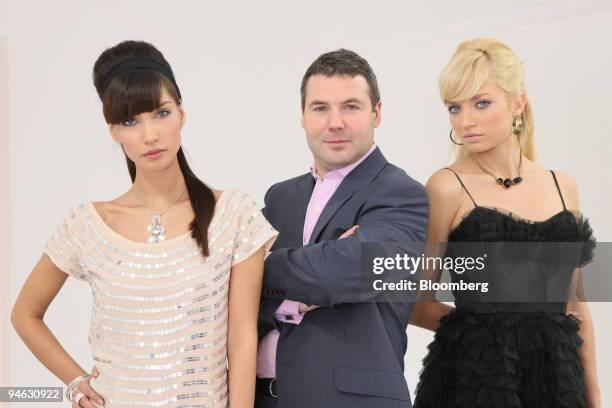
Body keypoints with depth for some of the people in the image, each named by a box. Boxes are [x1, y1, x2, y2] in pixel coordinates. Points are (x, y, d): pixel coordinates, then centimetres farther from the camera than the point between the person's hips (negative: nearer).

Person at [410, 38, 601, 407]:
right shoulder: (448, 187, -6)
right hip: (475, 376, -4)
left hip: (558, 376, 4)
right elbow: (415, 302, -3)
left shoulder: (563, 187, 7)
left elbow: (574, 305, 13)